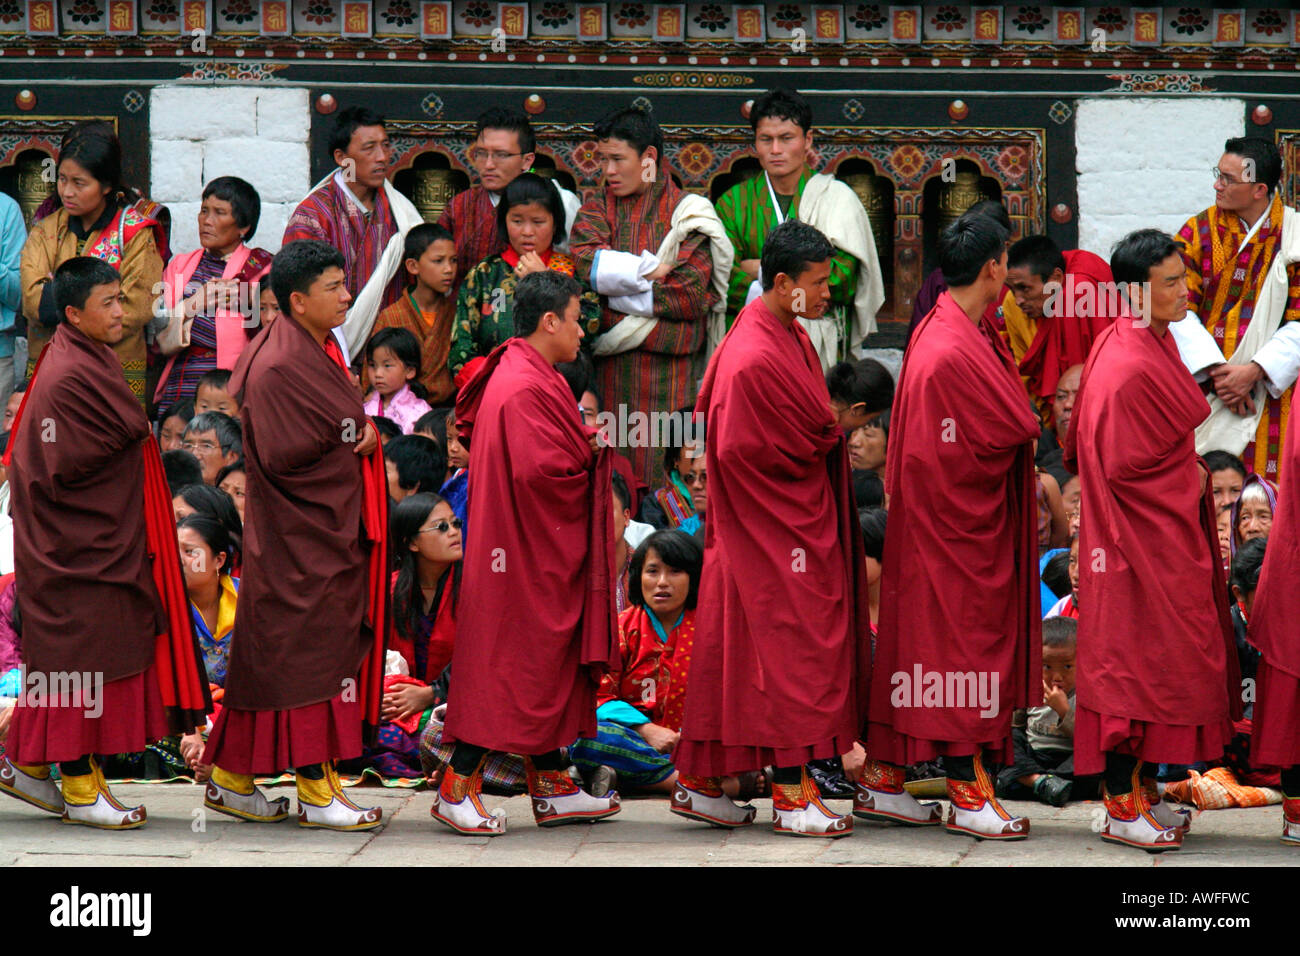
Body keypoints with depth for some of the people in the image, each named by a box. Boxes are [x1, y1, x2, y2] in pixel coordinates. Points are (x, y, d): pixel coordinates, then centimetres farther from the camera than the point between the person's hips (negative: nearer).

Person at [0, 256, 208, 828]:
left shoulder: (89, 363, 11)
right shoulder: (68, 379, -21)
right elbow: (63, 468, -22)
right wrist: (131, 439, -11)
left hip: (105, 539, 10)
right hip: (81, 545, -10)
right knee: (83, 655, -3)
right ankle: (80, 788, 3)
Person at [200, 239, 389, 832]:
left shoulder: (319, 351, 12)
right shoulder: (278, 369, -18)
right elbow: (280, 455, -22)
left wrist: (359, 440, 1)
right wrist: (354, 443, -11)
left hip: (331, 527, 10)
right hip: (300, 538, -10)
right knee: (308, 652, -4)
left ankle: (231, 779, 18)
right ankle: (315, 791, 1)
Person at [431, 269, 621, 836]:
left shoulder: (527, 377, 14)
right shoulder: (526, 389, -20)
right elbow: (537, 470, -27)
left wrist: (582, 444, 5)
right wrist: (589, 451, -10)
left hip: (543, 552, 11)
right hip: (529, 553, -11)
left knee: (548, 664, 13)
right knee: (511, 664, -7)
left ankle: (551, 788, 18)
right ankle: (458, 787, -3)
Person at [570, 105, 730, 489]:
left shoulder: (687, 212, 5)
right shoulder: (596, 208, 15)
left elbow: (692, 294, -8)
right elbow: (582, 263, -4)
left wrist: (614, 282, -4)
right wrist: (650, 270, -8)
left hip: (668, 371, -2)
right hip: (605, 367, 3)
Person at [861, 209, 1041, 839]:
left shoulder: (933, 332, 10)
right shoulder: (959, 350, -22)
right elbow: (1018, 429, -19)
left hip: (929, 515, 10)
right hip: (962, 521, -10)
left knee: (913, 641, 12)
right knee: (965, 644, -4)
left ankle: (881, 779, 17)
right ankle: (968, 794, 0)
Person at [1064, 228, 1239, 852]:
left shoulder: (1153, 344, 8)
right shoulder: (1128, 369, -23)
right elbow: (1123, 466, -22)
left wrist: (1188, 476, 12)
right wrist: (1190, 479, -9)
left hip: (1167, 529, 10)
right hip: (1143, 537, -10)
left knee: (1154, 660, 14)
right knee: (1138, 662, -4)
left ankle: (1141, 790, 22)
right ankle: (1122, 808, 2)